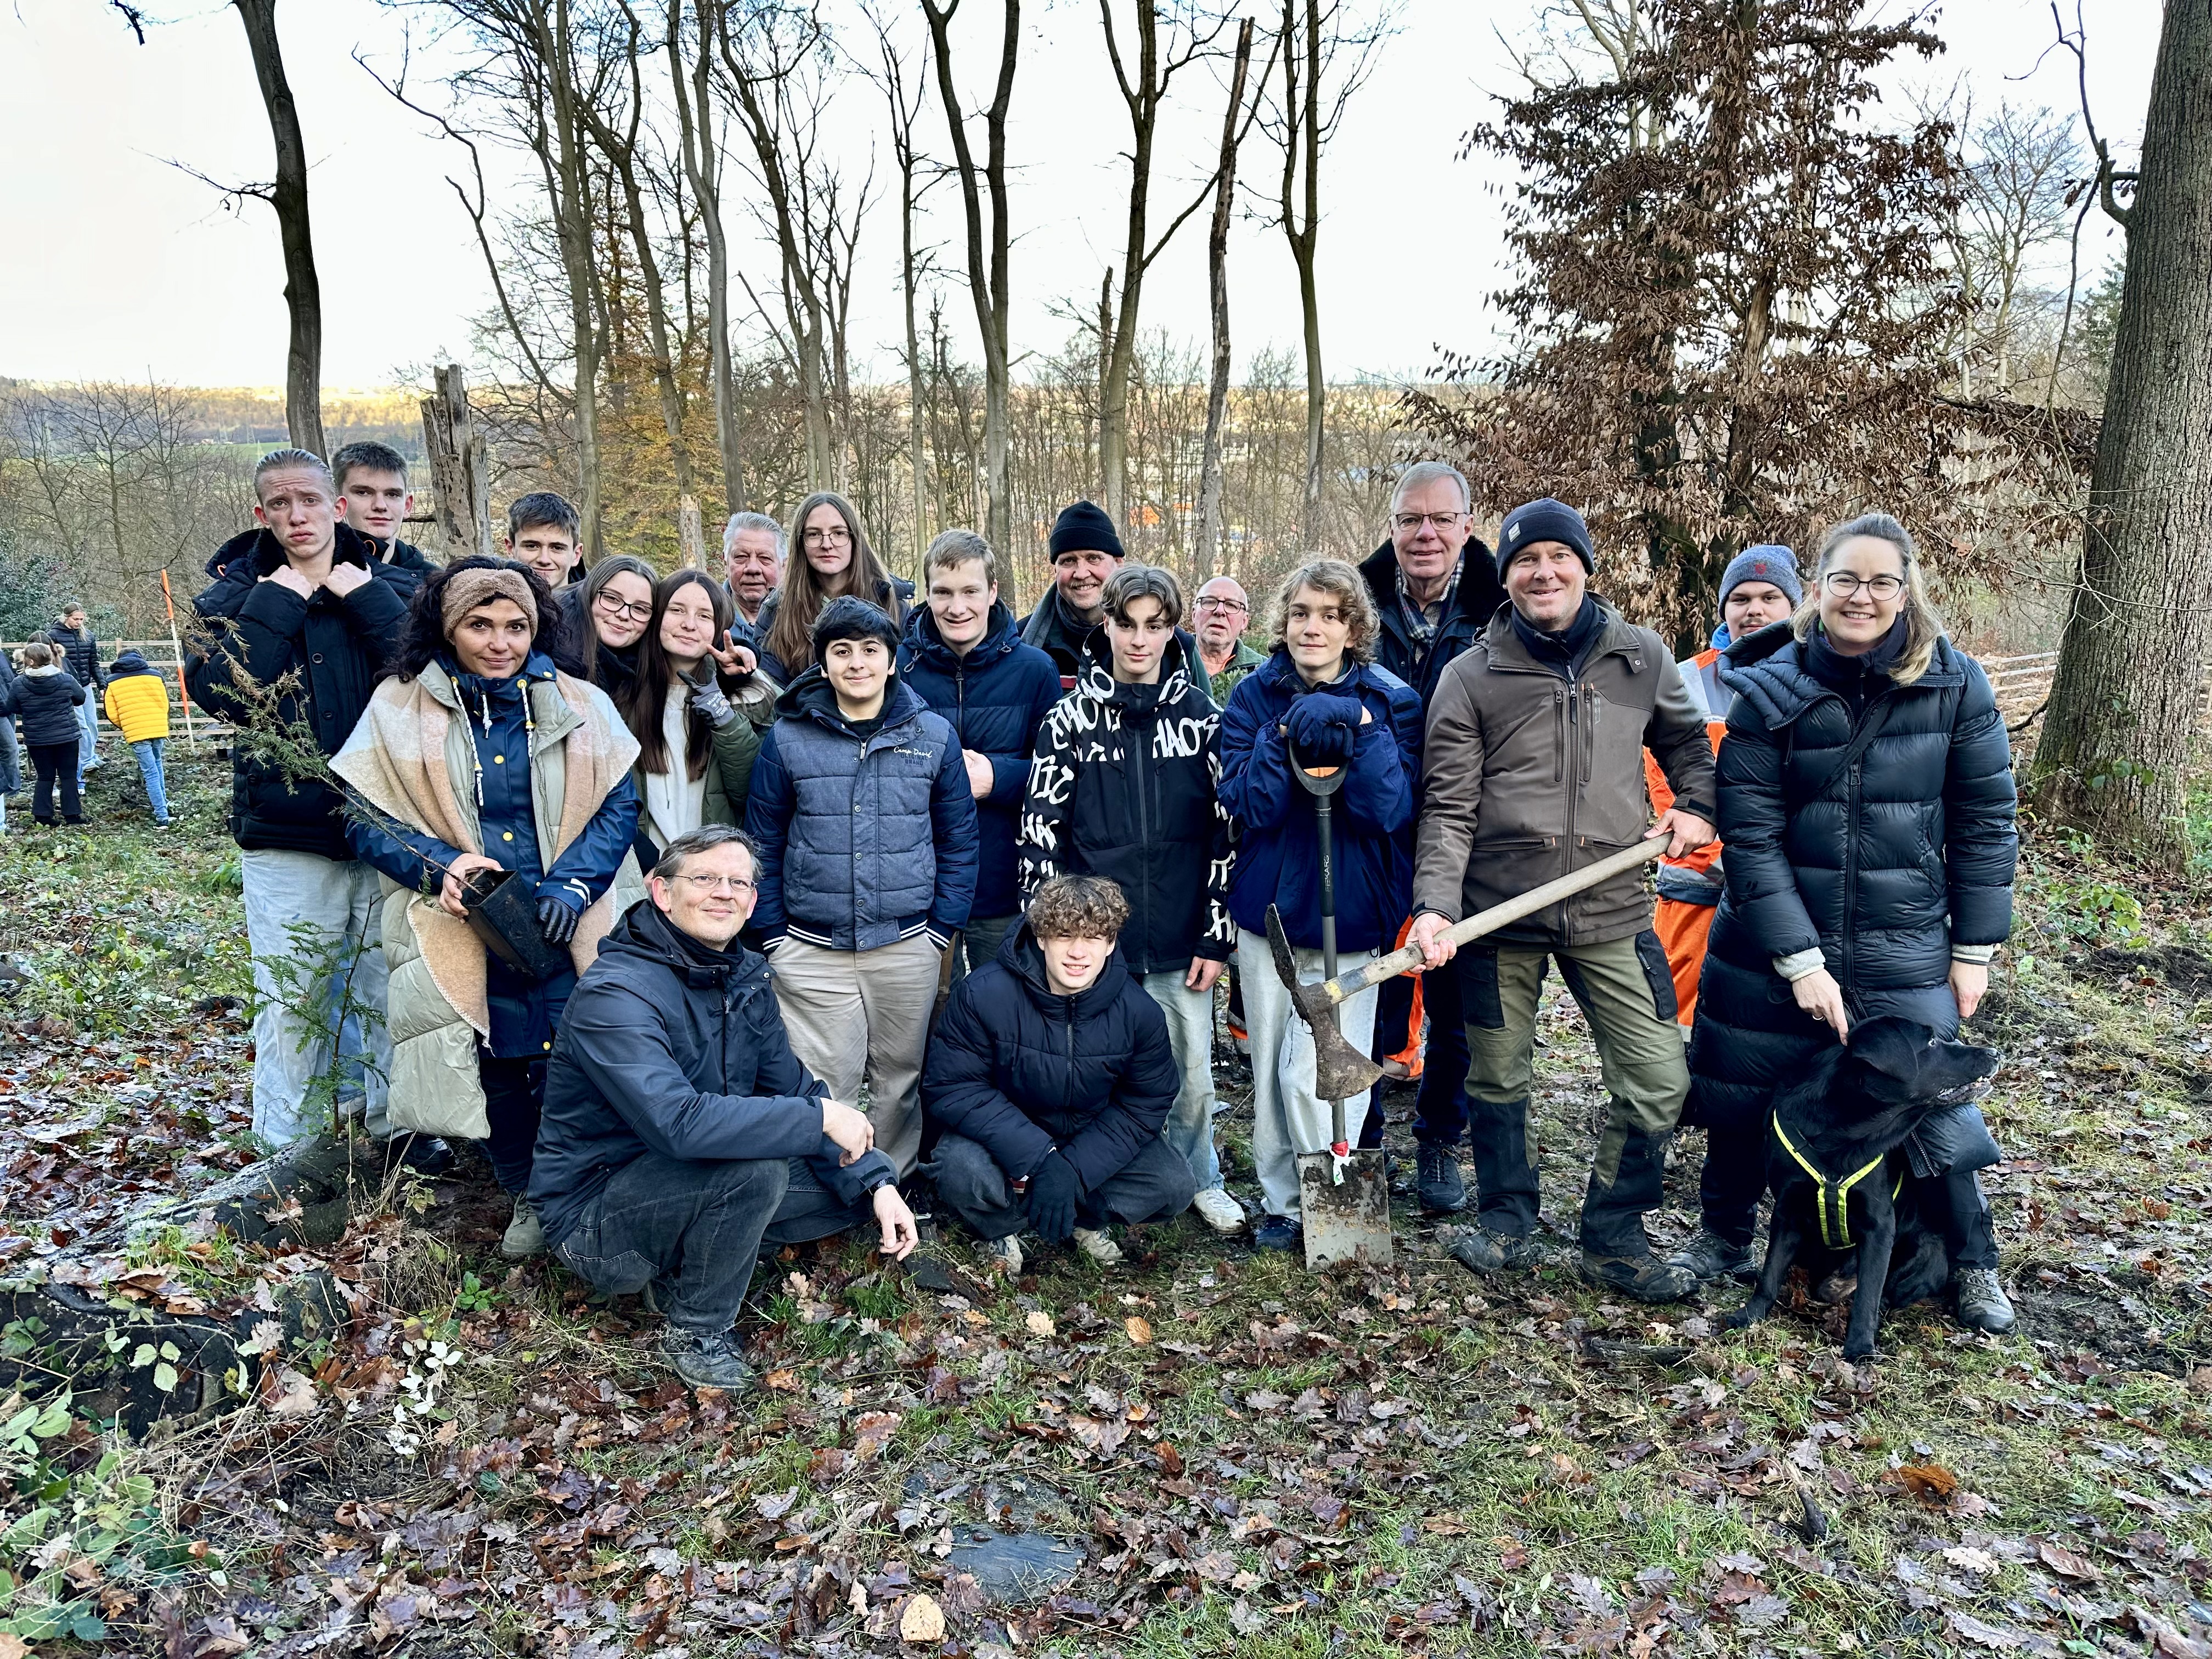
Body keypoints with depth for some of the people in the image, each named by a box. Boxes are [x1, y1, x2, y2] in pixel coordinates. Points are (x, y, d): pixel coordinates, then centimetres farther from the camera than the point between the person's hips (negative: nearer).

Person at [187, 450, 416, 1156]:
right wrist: (277, 603, -12)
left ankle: (396, 1123, 25)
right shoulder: (237, 589, 3)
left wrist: (361, 597, -12)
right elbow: (217, 692, -13)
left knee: (392, 989, 9)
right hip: (286, 833, -1)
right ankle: (285, 1151, 20)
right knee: (291, 1000, 5)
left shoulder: (381, 583, 5)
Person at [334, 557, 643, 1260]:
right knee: (496, 1074, 8)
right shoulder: (399, 708, 4)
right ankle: (527, 1197, 31)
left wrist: (572, 885, -12)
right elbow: (364, 816, 3)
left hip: (568, 931, 0)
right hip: (462, 937, 0)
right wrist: (441, 865, -14)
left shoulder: (581, 706, 6)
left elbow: (619, 803, 3)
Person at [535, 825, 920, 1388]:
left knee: (859, 1183, -1)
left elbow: (794, 1088, 4)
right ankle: (695, 1331, -8)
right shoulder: (614, 993, -25)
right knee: (755, 1167, -33)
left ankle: (682, 1264, 7)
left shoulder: (744, 978, 3)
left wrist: (876, 1182, -9)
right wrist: (820, 1118, -31)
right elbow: (678, 1122, -38)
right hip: (593, 1214, -8)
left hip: (689, 1180, 8)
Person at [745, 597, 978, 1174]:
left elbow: (958, 841, 7)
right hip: (811, 950, -1)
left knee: (899, 1079, 12)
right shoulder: (787, 739, 0)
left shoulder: (934, 736, 2)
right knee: (821, 1088, 2)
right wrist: (772, 935, 1)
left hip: (907, 947, 1)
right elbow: (763, 845, 6)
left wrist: (941, 929, 2)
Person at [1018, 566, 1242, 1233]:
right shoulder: (1071, 717, 1)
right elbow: (1040, 832, 0)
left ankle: (1201, 1182, 33)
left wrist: (1217, 937, 0)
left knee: (1191, 1073, 9)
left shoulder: (1202, 717, 3)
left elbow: (1226, 833, 3)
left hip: (1180, 944, 1)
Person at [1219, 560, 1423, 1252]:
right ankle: (1281, 1202, 29)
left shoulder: (1390, 702, -3)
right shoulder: (1255, 697, -1)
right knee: (1270, 1068, 11)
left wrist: (1358, 730, -24)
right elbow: (1248, 807, -11)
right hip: (1269, 908, 2)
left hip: (1350, 915, -2)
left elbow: (1391, 811, -14)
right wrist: (1284, 736, -22)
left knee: (1311, 1073, -9)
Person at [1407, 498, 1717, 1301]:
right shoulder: (1470, 676, -3)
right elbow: (1449, 808, -8)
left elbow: (1687, 741, 22)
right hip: (1499, 913, -1)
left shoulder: (1642, 657, 4)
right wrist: (1436, 906, -20)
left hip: (1612, 911, 2)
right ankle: (1505, 1224, 36)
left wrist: (1696, 806, 3)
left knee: (1659, 1084, 1)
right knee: (1496, 1080, 12)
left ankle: (1613, 1239, 23)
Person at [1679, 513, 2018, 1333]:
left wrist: (1974, 949, 1)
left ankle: (1973, 1262, 31)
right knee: (1746, 1100, 12)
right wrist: (1798, 960, -14)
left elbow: (1985, 822, 2)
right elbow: (1750, 834, -11)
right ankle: (1723, 1235, 36)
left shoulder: (1955, 686, -5)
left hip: (1905, 954, 0)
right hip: (1769, 948, 0)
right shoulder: (1769, 691, -9)